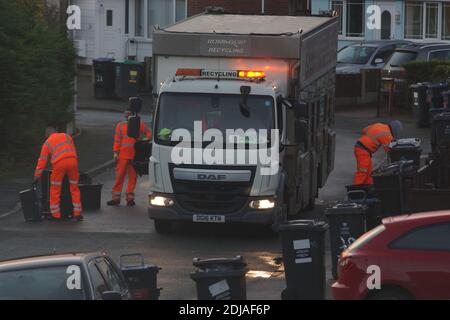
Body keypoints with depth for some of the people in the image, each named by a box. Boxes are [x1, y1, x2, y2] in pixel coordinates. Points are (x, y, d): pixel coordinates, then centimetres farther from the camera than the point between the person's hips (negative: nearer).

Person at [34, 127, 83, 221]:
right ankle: (77, 214, 14)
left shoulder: (47, 143, 17)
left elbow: (42, 160, 13)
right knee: (74, 189, 14)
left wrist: (37, 176, 14)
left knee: (55, 190, 10)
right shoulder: (66, 136, 24)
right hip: (72, 161, 3)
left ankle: (55, 215, 11)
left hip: (59, 164, -3)